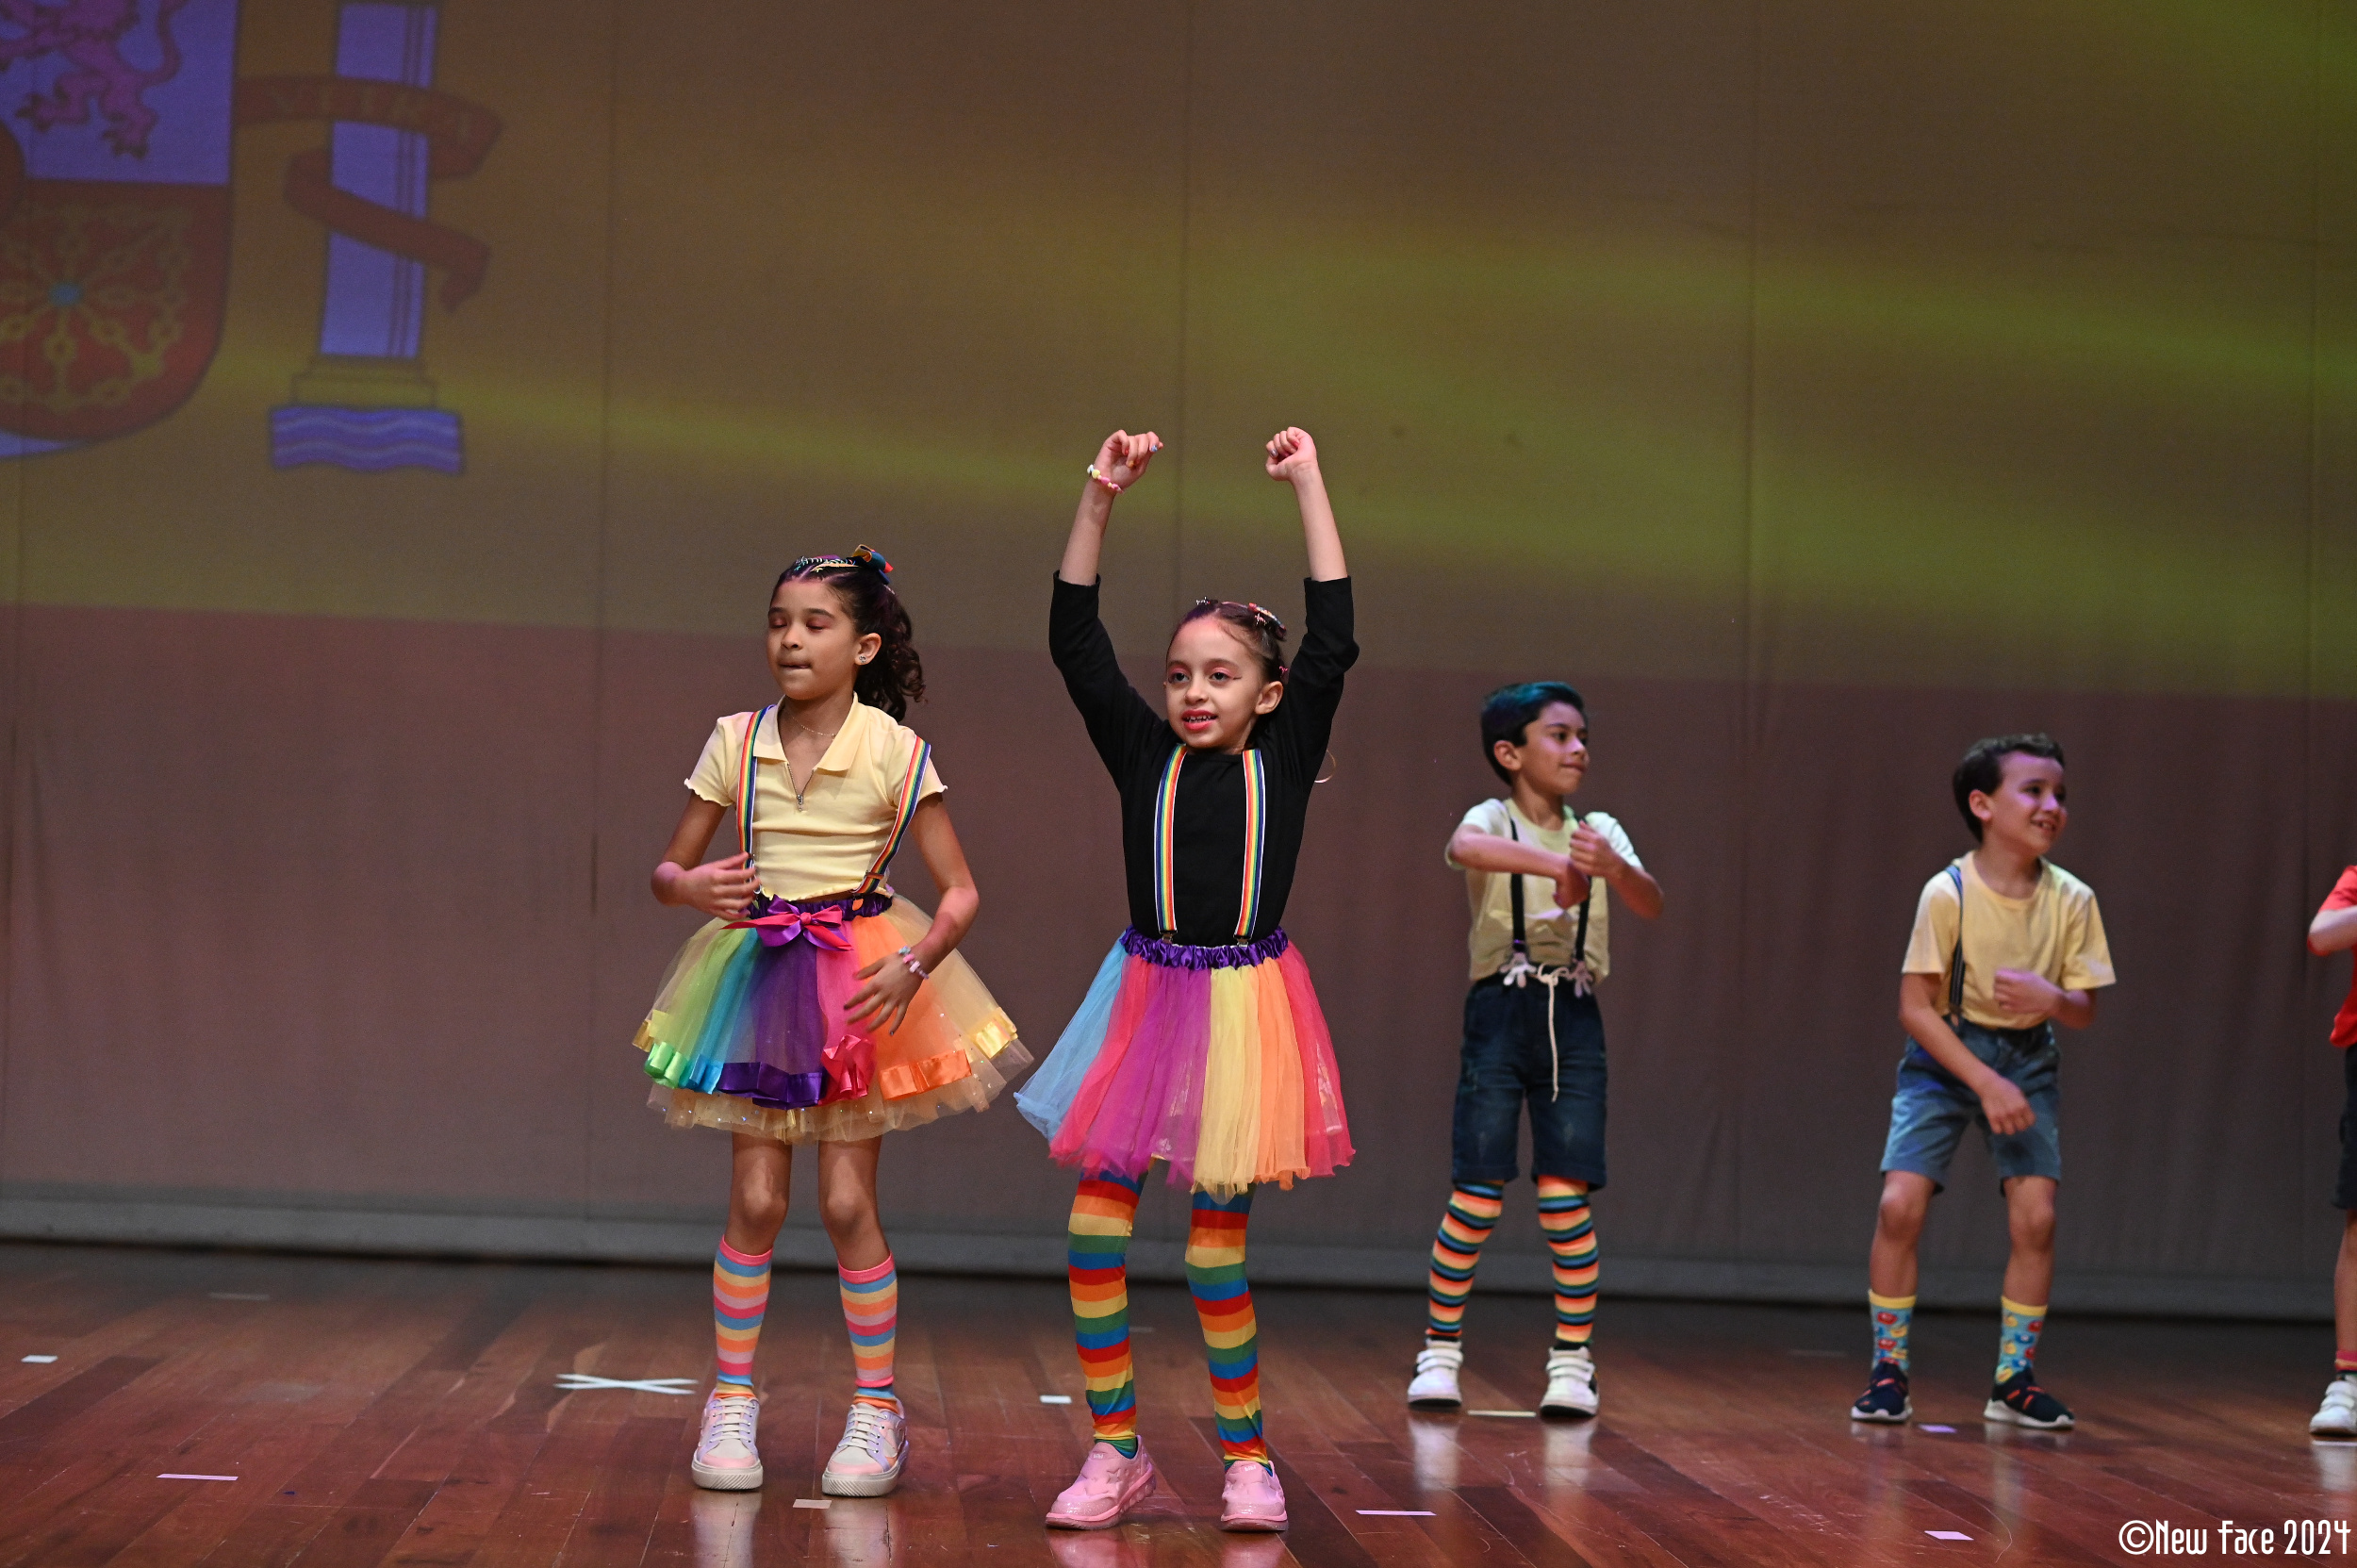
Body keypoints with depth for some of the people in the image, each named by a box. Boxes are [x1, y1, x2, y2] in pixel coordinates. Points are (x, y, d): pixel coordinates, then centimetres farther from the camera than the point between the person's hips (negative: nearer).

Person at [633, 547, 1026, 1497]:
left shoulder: (893, 751, -7)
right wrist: (693, 887, -16)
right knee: (756, 1197, 0)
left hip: (860, 981, -2)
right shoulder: (737, 742, 1)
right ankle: (732, 1399, 12)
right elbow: (667, 868, 8)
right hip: (759, 973, 2)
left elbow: (959, 892, -5)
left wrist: (912, 966, -22)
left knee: (847, 1201, -2)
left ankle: (877, 1407, 11)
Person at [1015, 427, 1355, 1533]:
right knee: (1096, 1223, -4)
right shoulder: (1145, 757, 5)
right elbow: (1076, 643, 0)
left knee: (1219, 1237, 2)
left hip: (1243, 1005, -2)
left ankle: (1246, 1456, 15)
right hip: (1146, 997, 2)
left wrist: (1308, 486, -3)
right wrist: (1100, 499, -6)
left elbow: (1332, 643, -4)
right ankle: (1116, 1452, 7)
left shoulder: (1284, 761, 2)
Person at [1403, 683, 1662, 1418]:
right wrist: (1557, 864, -42)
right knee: (1477, 1194, -4)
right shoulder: (1493, 820, -2)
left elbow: (1651, 906, -6)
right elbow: (1465, 847, -28)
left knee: (1566, 1195, -1)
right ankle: (1440, 1351, 8)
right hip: (1501, 1009, -3)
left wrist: (1613, 867, -28)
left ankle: (1573, 1359, 9)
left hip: (1573, 1019, 3)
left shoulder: (1599, 831, 10)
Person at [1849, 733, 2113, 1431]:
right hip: (1945, 1054, -2)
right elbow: (1915, 1006, -15)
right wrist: (1985, 1082, -21)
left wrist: (2051, 998, -26)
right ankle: (1888, 1373, 1)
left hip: (2027, 1059, 2)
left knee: (2035, 1214, -10)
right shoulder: (1948, 893, -18)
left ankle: (2014, 1380, 6)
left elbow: (2085, 1011, -2)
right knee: (1900, 1203, -15)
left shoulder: (2071, 899, -10)